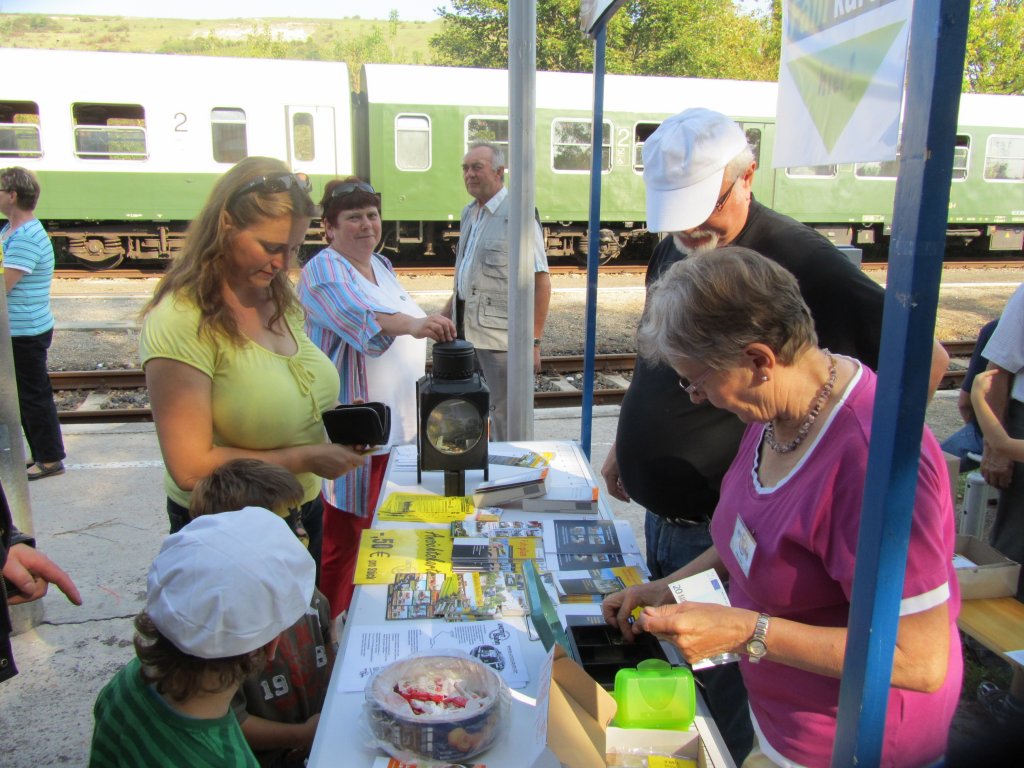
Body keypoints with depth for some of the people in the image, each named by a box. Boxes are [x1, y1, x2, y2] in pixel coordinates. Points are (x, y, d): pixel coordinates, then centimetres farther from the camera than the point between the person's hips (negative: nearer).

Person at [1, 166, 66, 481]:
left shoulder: (26, 237, -21)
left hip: (26, 333, -10)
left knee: (33, 395, 1)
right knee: (26, 395, 18)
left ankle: (50, 459, 13)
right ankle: (39, 453, 30)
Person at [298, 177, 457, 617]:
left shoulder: (382, 266, 14)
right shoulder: (323, 271, -12)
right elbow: (358, 316, -34)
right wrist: (413, 324, -49)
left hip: (395, 423, 8)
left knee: (380, 527, 16)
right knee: (343, 533, -3)